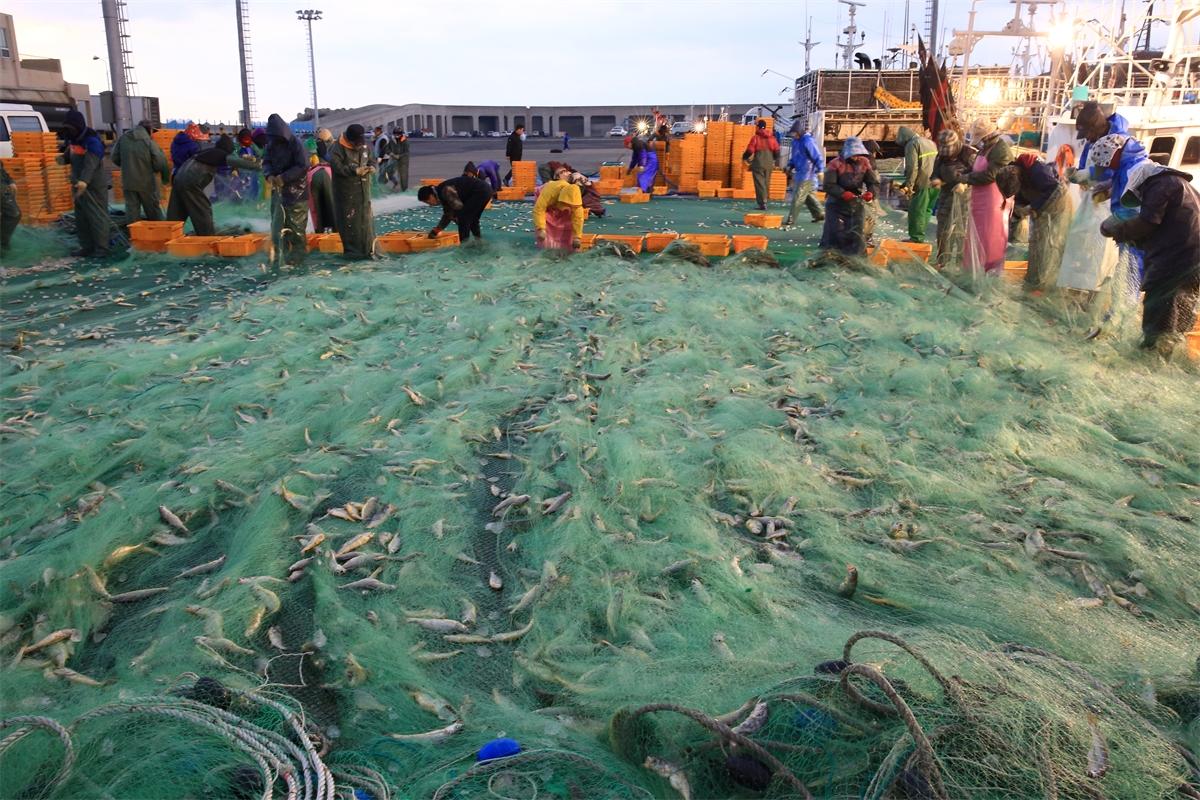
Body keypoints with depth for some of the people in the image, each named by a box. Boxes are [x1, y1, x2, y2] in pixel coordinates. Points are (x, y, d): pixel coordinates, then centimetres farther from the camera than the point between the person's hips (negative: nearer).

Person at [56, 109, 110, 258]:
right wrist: (63, 158, -2)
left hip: (93, 186, -9)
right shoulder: (72, 139, 8)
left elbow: (90, 164, -32)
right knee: (81, 218, 12)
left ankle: (101, 247, -1)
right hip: (78, 185, 9)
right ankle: (87, 246, 19)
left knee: (97, 217, -6)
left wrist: (84, 181, -47)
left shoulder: (92, 141, -19)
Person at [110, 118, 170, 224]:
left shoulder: (123, 139, -1)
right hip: (146, 182, -3)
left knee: (131, 209, 8)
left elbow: (114, 157, 7)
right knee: (153, 210, 10)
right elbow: (160, 163, -15)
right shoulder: (149, 142, -12)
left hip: (128, 182, 3)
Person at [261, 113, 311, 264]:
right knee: (277, 223, 10)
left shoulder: (296, 144, -14)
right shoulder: (271, 144, 7)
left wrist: (284, 178, -23)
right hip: (278, 190, 7)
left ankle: (297, 254, 6)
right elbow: (266, 161, 8)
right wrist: (269, 175, -15)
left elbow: (303, 166, -19)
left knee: (294, 225, -3)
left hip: (295, 191, -7)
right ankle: (282, 252, 20)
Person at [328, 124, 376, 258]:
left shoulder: (364, 147, 5)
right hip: (346, 191, -6)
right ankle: (352, 250, 6)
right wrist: (355, 171, -26)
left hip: (363, 190, 6)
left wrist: (372, 167, -7)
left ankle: (368, 248, 20)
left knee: (365, 218, 10)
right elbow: (336, 166, -22)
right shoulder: (338, 148, -14)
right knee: (349, 220, -2)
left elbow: (371, 160, 18)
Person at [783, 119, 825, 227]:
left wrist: (820, 170, -17)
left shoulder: (808, 141, -18)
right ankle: (819, 214, 30)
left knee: (798, 197, -8)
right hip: (799, 173, 9)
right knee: (808, 195, 18)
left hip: (807, 175, -9)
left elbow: (818, 157, -17)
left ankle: (791, 219, -4)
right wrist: (790, 165, 10)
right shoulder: (795, 141, 8)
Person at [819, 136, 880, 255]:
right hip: (837, 205, -4)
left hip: (857, 205, 4)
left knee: (858, 236, 4)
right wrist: (842, 193, -34)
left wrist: (870, 192, -21)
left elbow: (874, 183, 1)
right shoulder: (835, 164, -11)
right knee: (834, 235, -4)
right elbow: (828, 185, -19)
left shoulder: (864, 163, 2)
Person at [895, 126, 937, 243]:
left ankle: (917, 238, -2)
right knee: (927, 210, 14)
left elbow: (912, 167, -15)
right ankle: (919, 236, 19)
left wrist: (909, 184, -11)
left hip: (923, 184, -9)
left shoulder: (912, 144, -6)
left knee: (916, 211, -2)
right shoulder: (930, 142, 22)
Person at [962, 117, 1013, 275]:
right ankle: (977, 264, 26)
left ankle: (993, 267, 6)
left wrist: (968, 178, -14)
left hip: (994, 199, -10)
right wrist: (965, 172, 1)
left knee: (991, 235, -3)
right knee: (977, 233, 15)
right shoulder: (985, 148, 14)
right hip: (981, 198, 10)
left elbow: (990, 175, -22)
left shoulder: (1001, 149, -17)